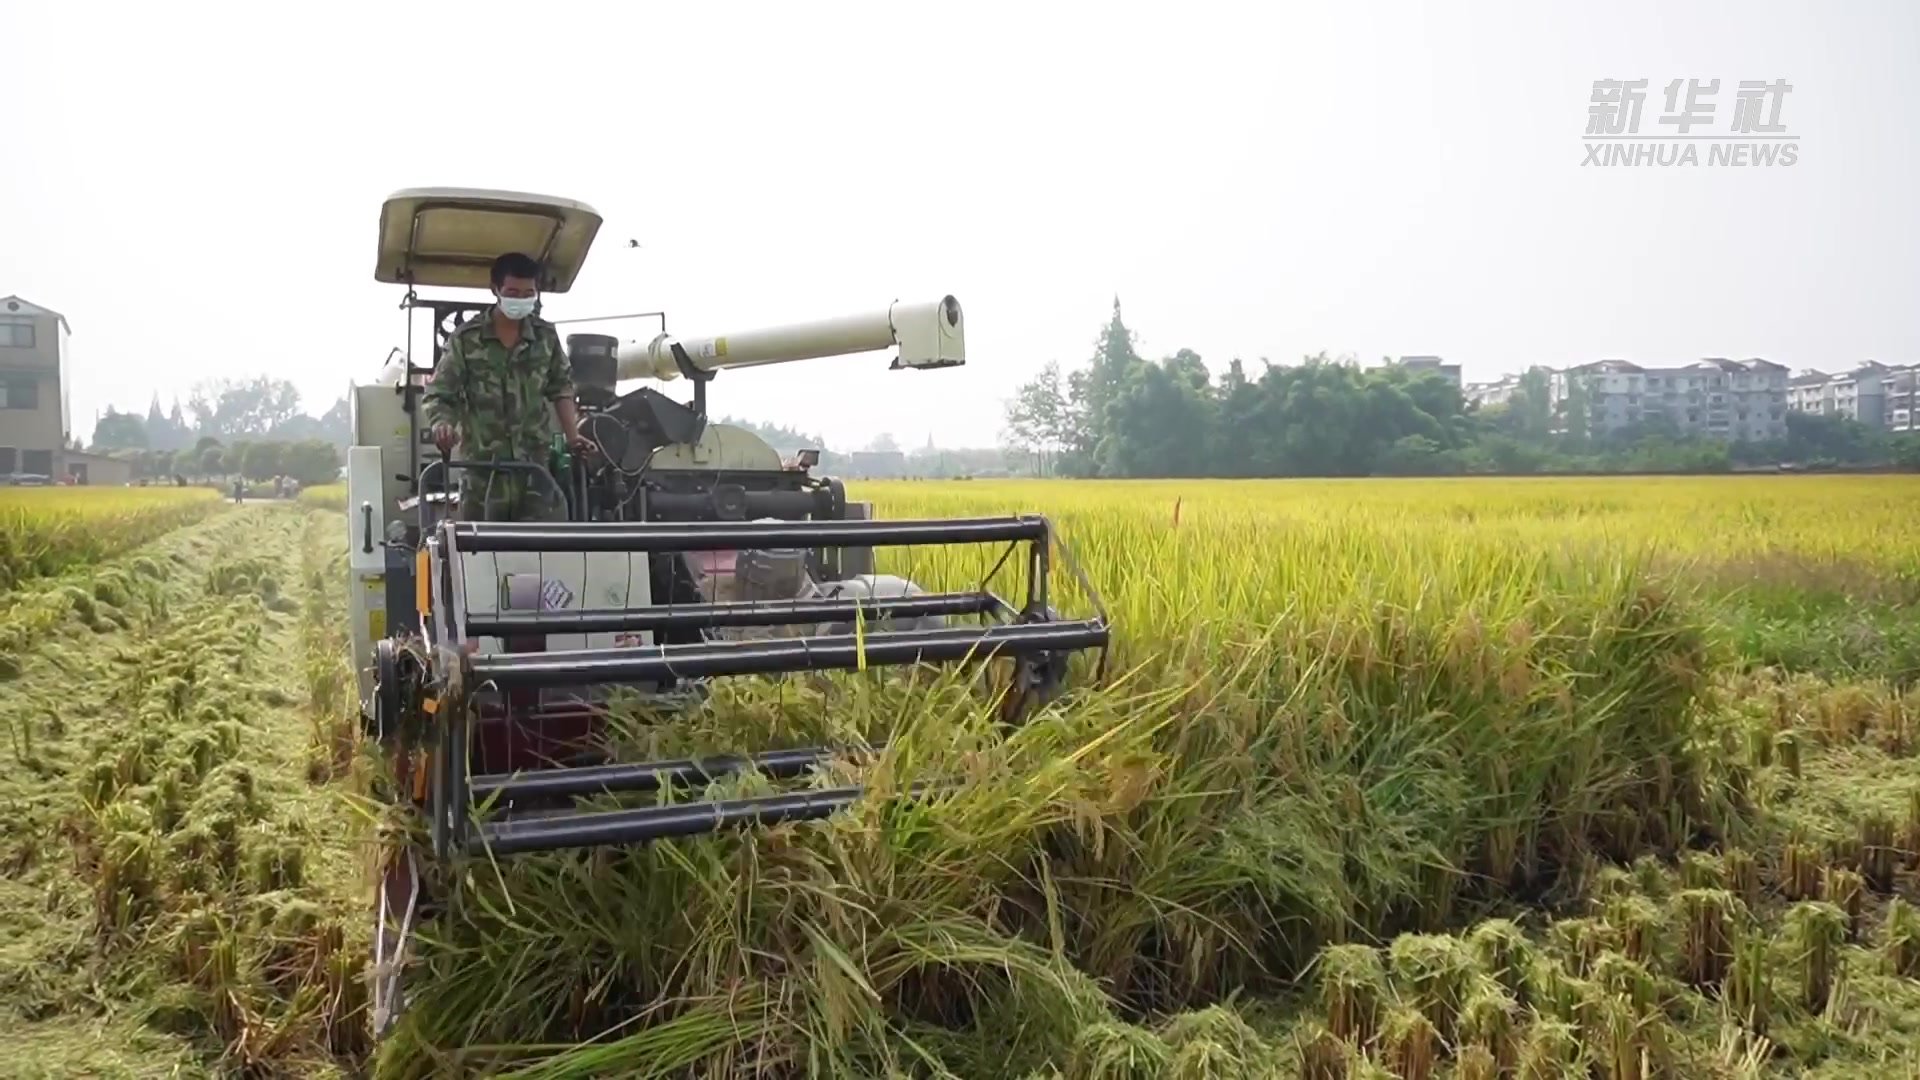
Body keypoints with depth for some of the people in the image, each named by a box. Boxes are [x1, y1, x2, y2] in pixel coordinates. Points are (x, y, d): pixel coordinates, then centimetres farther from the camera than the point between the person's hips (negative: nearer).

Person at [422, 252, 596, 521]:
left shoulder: (547, 336, 6)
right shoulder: (466, 338, -3)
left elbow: (561, 388, 15)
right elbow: (437, 394, -3)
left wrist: (572, 435, 4)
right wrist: (441, 424, -24)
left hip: (537, 463, 2)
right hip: (482, 465, -2)